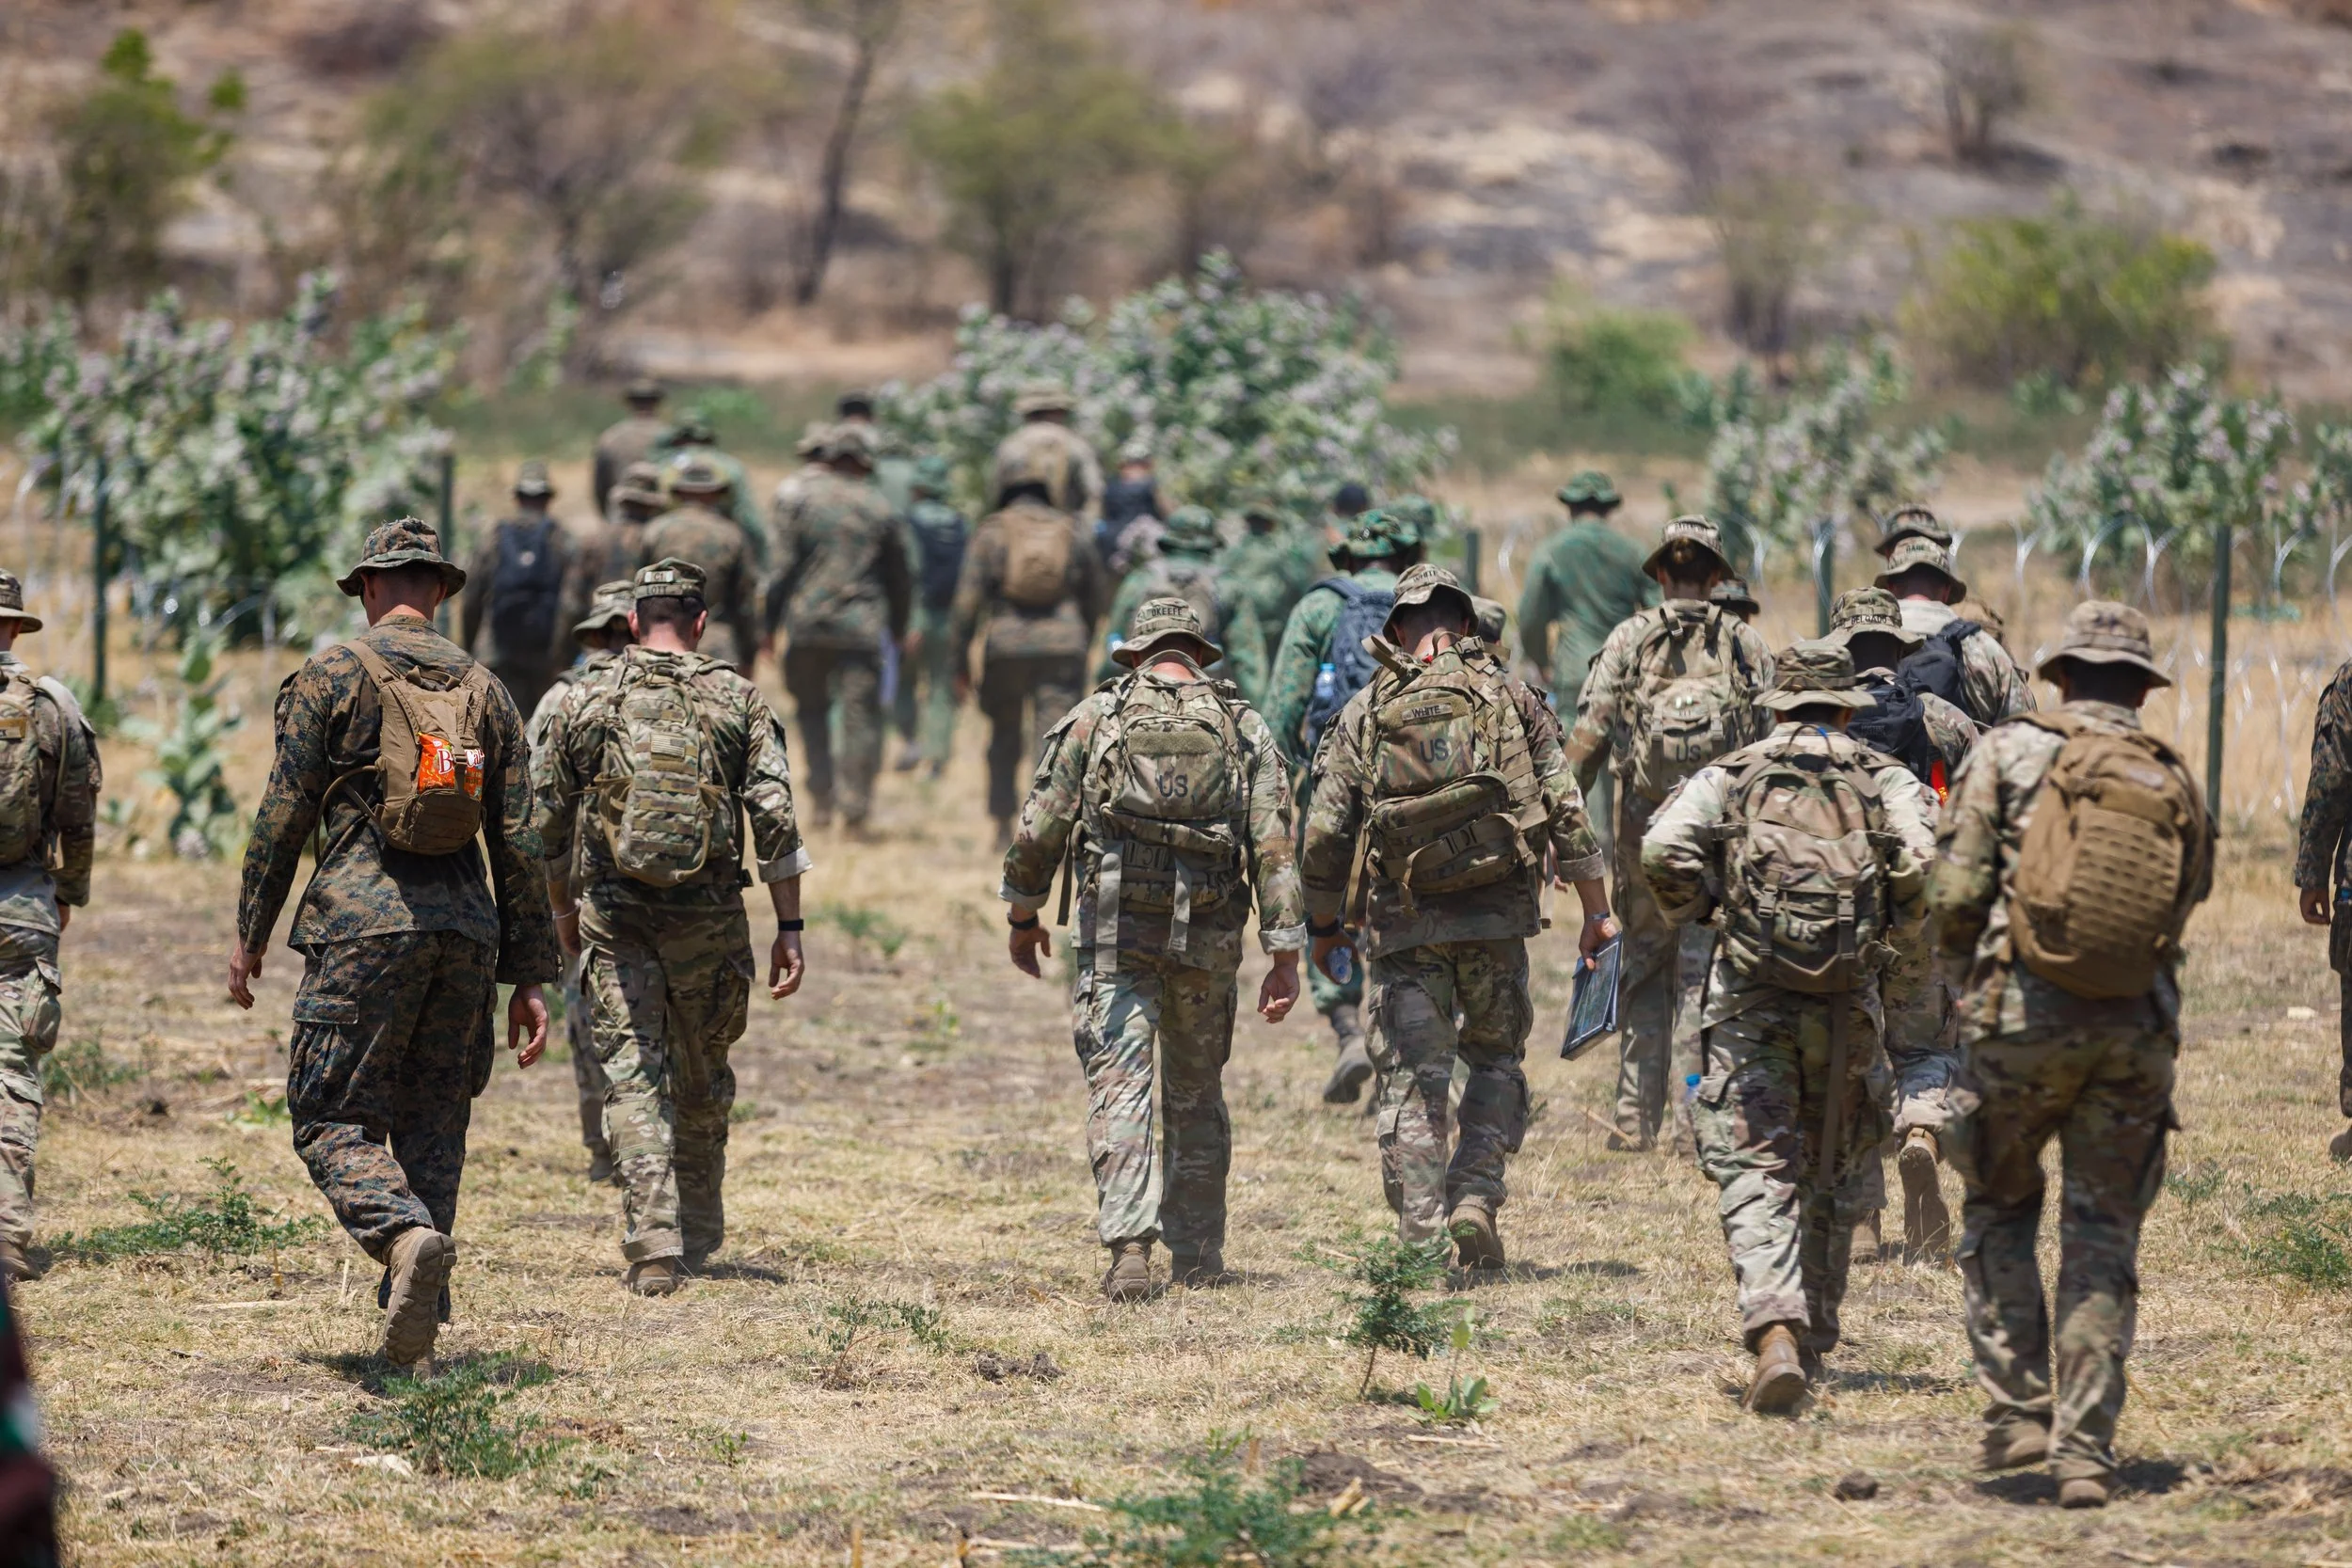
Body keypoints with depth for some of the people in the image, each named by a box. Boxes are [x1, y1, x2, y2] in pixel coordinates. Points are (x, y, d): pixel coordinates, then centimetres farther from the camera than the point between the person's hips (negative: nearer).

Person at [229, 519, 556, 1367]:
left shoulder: (330, 675, 1)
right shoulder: (484, 690, 12)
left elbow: (285, 814, -2)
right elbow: (517, 843, 10)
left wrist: (250, 932, 7)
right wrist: (531, 977, 12)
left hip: (362, 919, -4)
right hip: (465, 923, 4)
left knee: (334, 1118, 0)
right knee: (431, 1126, 10)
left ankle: (406, 1235, -28)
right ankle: (413, 1327, 5)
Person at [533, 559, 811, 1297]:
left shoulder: (587, 702, 4)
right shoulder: (739, 701, 1)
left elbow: (551, 821, 11)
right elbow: (775, 818, -6)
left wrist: (564, 910, 26)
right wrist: (789, 927, -3)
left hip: (614, 914, -1)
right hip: (709, 917, 1)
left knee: (633, 1080, -2)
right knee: (703, 1081, 17)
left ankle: (654, 1246, -15)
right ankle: (698, 1235, 28)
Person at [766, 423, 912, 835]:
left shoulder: (801, 503, 1)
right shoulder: (881, 511, 5)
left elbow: (782, 570, -2)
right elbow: (901, 580, 11)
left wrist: (770, 625, 4)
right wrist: (898, 631, 23)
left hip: (808, 625, 0)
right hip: (862, 628, 0)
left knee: (812, 709, 15)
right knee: (861, 716, 0)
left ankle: (821, 796, 6)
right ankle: (856, 805, -8)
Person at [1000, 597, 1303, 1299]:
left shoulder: (1094, 718, 3)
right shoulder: (1244, 728, 5)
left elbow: (1039, 830, 3)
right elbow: (1274, 846, -1)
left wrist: (1023, 913, 18)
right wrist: (1285, 957, -1)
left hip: (1114, 931, -2)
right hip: (1207, 937, 2)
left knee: (1119, 1087, -5)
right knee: (1196, 1096, 17)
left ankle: (1129, 1247, -21)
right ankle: (1197, 1256, 22)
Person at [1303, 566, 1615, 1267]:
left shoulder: (1363, 714, 4)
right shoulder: (1509, 698, 4)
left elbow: (1324, 834, 2)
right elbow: (1566, 812, 1)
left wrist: (1324, 926, 15)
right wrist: (1595, 912, 6)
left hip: (1402, 926, -1)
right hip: (1494, 918, 1)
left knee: (1411, 1081, 4)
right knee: (1496, 1059, 18)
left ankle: (1421, 1243, -3)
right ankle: (1476, 1199, 0)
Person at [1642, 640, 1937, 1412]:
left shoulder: (1730, 775, 6)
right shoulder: (1883, 777, 7)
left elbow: (1664, 849, -11)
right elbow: (1926, 858, -11)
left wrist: (1694, 912, 7)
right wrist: (1902, 919, 6)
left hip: (1750, 999, -1)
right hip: (1847, 1001, 1)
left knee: (1755, 1172, -5)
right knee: (1835, 1173, 18)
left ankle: (1777, 1329, -25)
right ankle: (1815, 1334, 24)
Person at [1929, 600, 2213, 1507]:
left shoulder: (2010, 754, -1)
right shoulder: (2178, 787, 9)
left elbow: (1953, 895, -5)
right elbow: (2188, 900, 10)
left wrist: (1967, 973, 14)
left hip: (2022, 1015, -2)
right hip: (2136, 1028, 2)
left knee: (1998, 1208, 18)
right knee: (2103, 1239, 8)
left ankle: (2019, 1412, 9)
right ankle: (2085, 1450, 2)